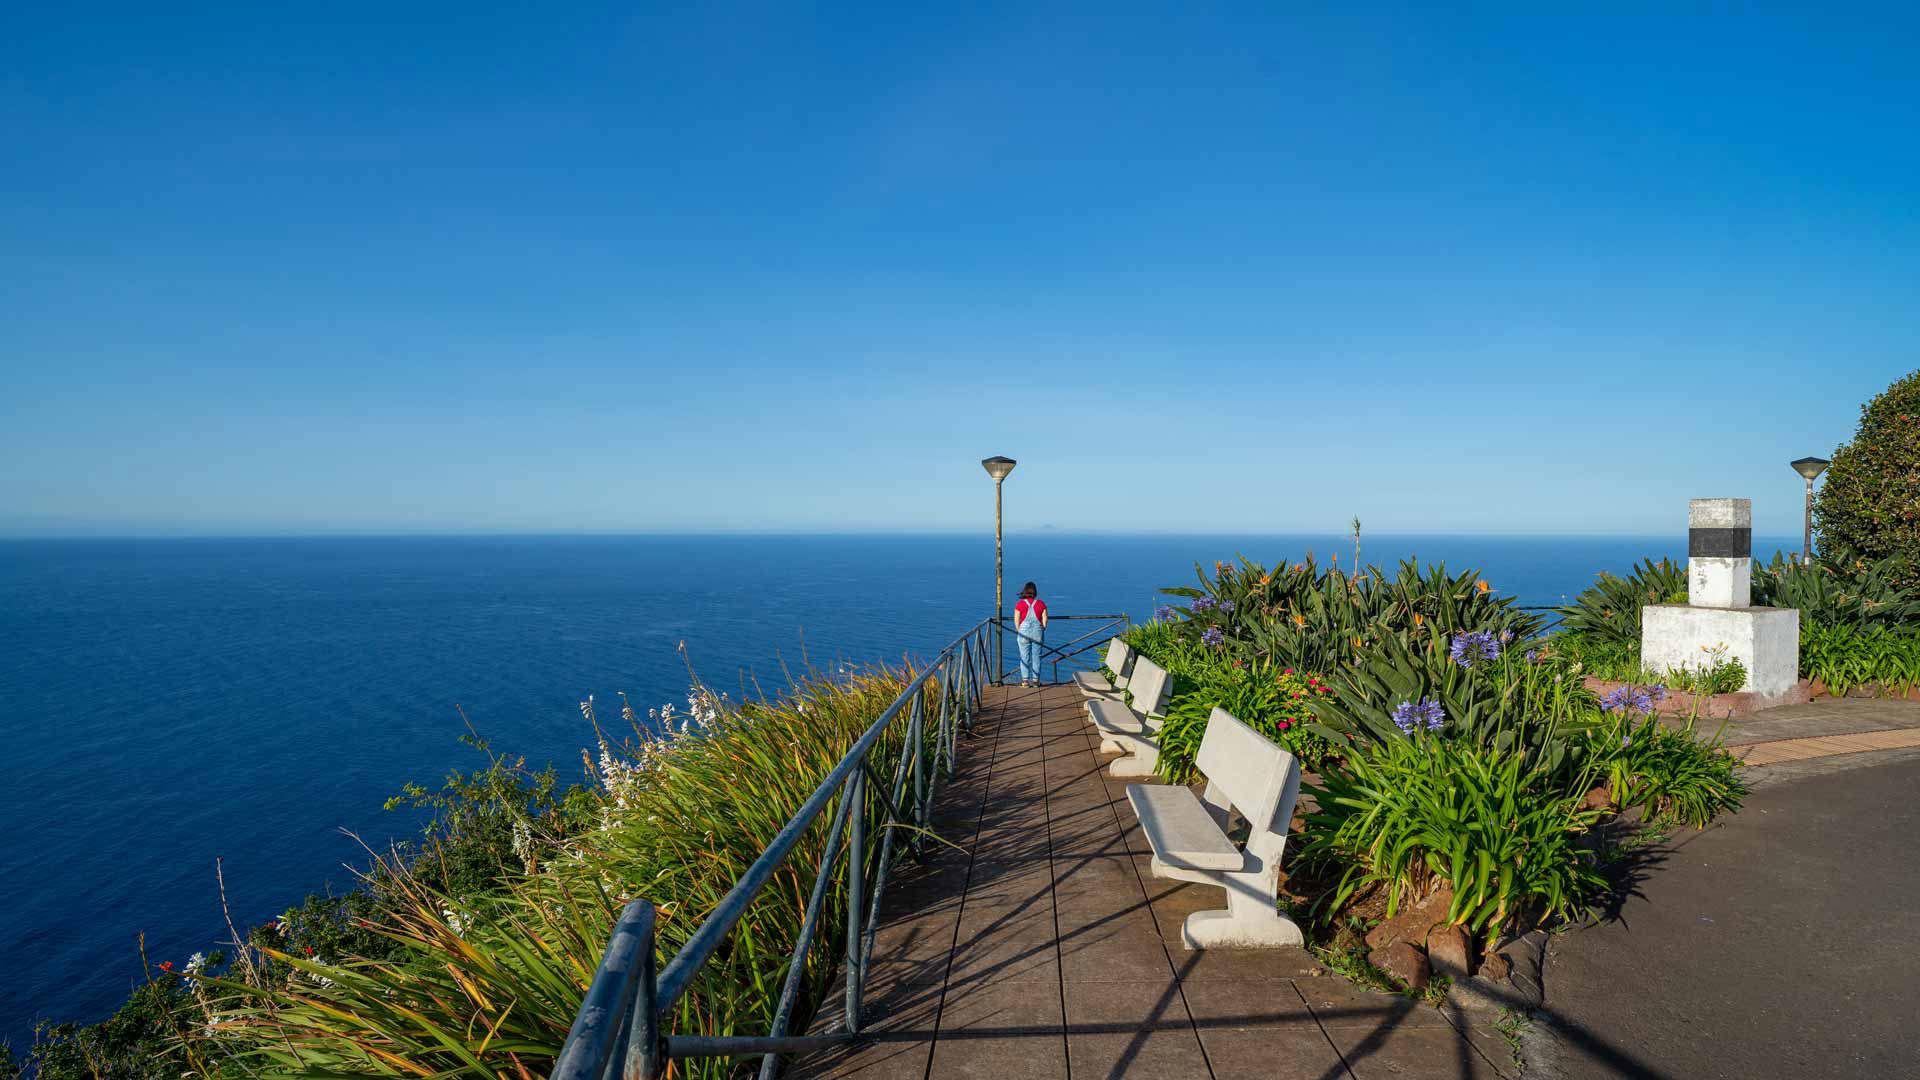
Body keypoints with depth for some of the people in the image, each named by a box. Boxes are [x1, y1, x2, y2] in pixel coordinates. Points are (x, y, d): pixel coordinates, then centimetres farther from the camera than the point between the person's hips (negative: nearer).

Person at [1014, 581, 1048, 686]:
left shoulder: (1020, 604, -4)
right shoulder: (1041, 603, 0)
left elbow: (1016, 621, -4)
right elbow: (1045, 619, 1)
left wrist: (1019, 631, 10)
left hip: (1024, 632, -1)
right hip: (1037, 632, 1)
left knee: (1024, 657, 5)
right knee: (1036, 657, 7)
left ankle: (1025, 680, 6)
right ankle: (1035, 680, 8)